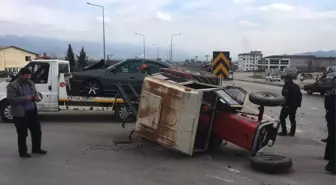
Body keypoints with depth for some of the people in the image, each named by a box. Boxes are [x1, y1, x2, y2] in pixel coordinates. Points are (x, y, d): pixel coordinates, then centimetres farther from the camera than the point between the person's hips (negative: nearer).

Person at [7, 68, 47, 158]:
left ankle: (36, 149, 30)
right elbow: (11, 99, -19)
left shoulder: (31, 83, 9)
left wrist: (36, 97, -4)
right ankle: (22, 152, 20)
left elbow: (35, 93, 20)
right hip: (20, 114, -7)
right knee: (22, 134, 4)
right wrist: (25, 98, -26)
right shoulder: (12, 85, -13)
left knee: (37, 131, 13)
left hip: (32, 111, 7)